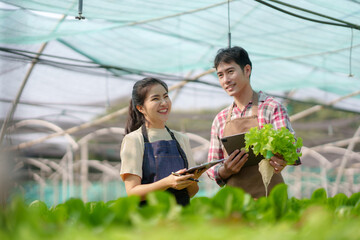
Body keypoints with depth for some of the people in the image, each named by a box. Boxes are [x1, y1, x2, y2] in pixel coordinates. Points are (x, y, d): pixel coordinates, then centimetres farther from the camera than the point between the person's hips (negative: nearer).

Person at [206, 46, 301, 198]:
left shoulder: (272, 107, 2)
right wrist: (225, 171, -9)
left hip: (268, 197, -4)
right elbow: (211, 168, 14)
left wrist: (282, 159, -33)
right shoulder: (220, 119, 13)